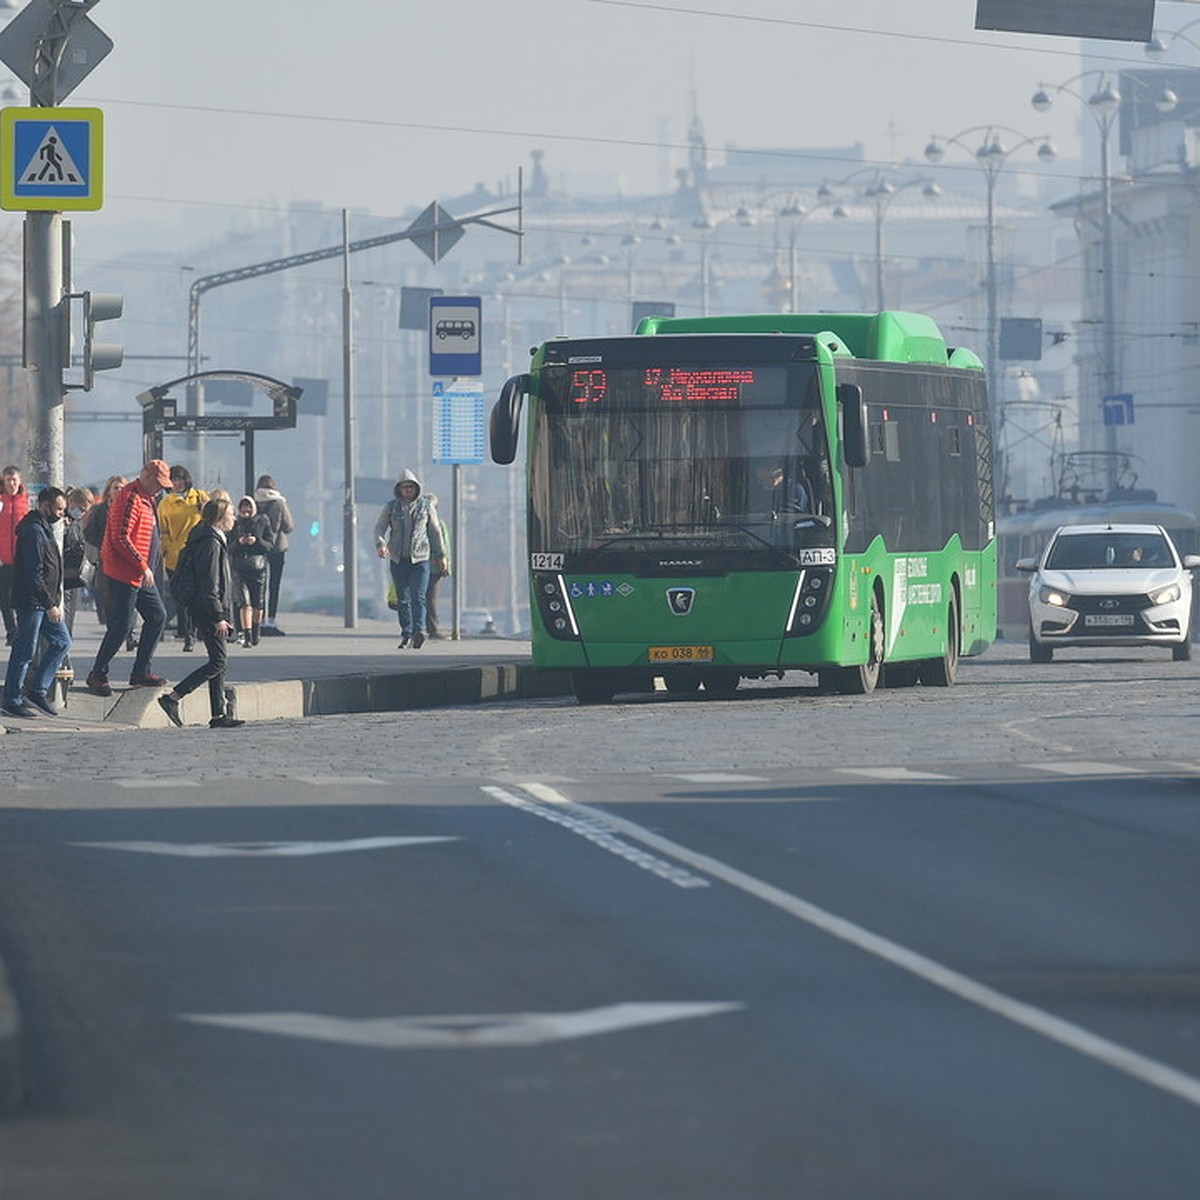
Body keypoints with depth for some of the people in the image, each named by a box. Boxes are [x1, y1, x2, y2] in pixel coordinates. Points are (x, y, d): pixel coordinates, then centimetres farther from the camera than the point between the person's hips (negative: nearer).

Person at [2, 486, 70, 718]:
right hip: (31, 603, -10)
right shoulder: (33, 531, -18)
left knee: (61, 642, 10)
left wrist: (54, 601, 18)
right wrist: (50, 604, -22)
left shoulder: (45, 528, 15)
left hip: (46, 602, 10)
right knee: (25, 651, -3)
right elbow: (34, 575, -22)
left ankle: (39, 690, 16)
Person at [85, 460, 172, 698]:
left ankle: (141, 672, 17)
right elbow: (121, 538, -22)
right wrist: (143, 566, -21)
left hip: (141, 575, 10)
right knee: (121, 625, -9)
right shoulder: (130, 498, -16)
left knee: (157, 616, 11)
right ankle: (97, 675, -1)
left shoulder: (146, 499, 17)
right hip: (123, 573, -10)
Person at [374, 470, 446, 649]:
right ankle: (406, 635, 15)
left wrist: (441, 555, 13)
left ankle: (419, 631, -29)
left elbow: (434, 532, 12)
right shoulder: (391, 507, 5)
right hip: (398, 560, 2)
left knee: (418, 596, -17)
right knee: (402, 599, 7)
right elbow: (380, 527, -3)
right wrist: (380, 544, -23)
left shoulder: (425, 506, 5)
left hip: (420, 559, -2)